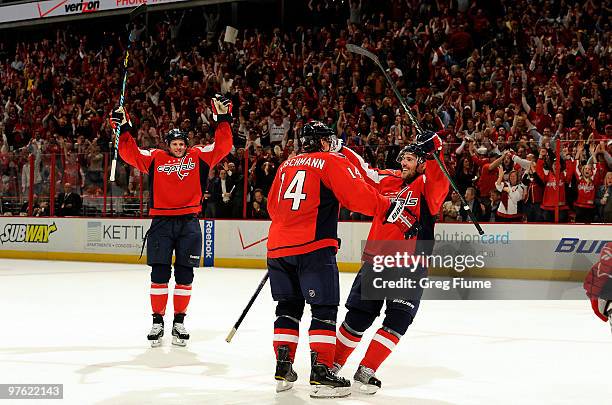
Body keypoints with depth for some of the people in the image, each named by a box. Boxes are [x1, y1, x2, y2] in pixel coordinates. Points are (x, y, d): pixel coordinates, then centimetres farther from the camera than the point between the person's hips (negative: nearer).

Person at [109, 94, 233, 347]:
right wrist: (124, 128, -4)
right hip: (161, 221, 0)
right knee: (159, 274, -2)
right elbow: (129, 153, 4)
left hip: (189, 223, 1)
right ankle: (157, 321, 8)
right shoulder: (155, 158, 8)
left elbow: (222, 147, 4)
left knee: (184, 275, 4)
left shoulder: (199, 157, 9)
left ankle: (179, 321, 13)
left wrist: (223, 120, -3)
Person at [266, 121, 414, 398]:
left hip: (278, 245, 6)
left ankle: (283, 368, 15)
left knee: (288, 306, 16)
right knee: (324, 309, -2)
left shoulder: (287, 165, 19)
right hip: (313, 246, -6)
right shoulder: (332, 162, 1)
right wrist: (398, 214, -6)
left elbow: (272, 206, 25)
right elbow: (360, 196, -10)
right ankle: (321, 374, -7)